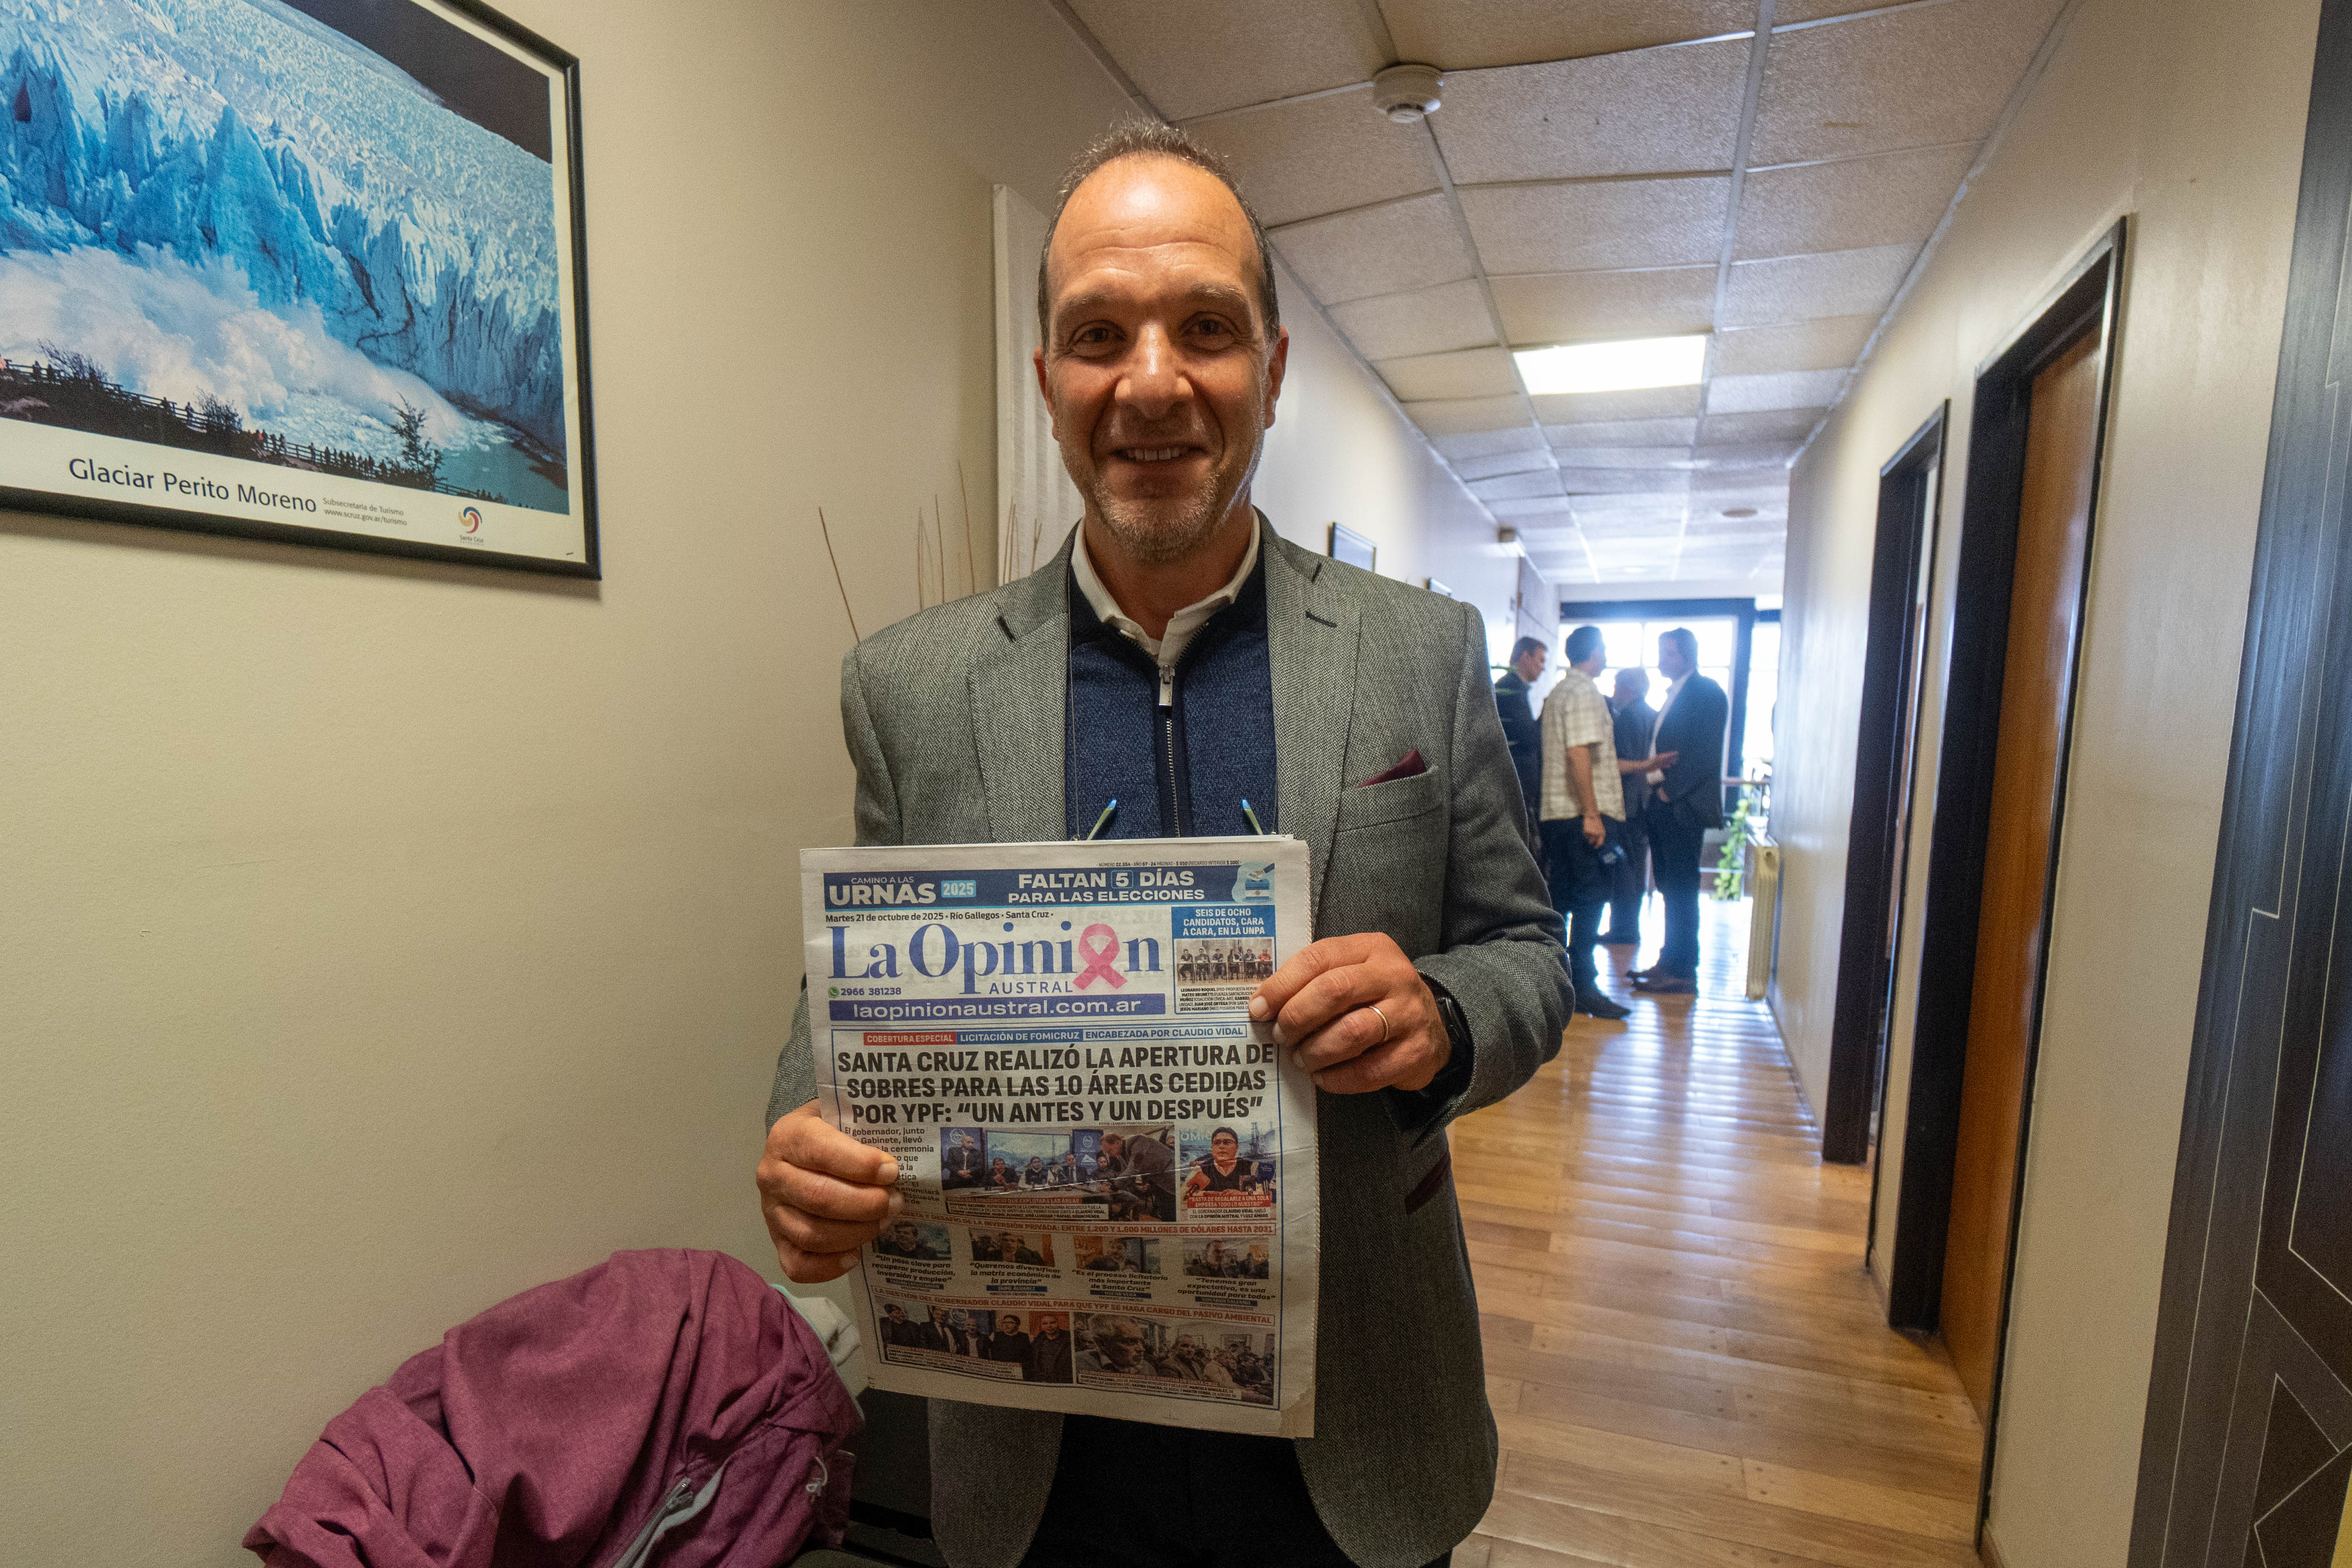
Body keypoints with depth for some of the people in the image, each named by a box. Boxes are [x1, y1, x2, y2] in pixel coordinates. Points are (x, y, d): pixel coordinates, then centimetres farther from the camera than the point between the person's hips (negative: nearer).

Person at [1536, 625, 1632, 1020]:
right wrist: (1592, 814, -22)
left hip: (1557, 810, 9)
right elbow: (1579, 754, -21)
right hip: (1583, 811, -9)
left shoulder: (1558, 692, 18)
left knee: (1560, 896, 12)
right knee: (1590, 899, -6)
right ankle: (1583, 986, -4)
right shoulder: (1585, 692, -11)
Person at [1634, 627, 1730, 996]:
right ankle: (1670, 962, 20)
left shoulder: (1707, 693, -8)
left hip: (1684, 806, -9)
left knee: (1681, 891, -6)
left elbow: (1705, 754, -16)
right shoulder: (1673, 695, 20)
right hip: (1662, 804, 9)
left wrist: (1668, 787, -17)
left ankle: (1682, 973, 0)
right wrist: (1650, 776, 7)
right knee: (1670, 890, 13)